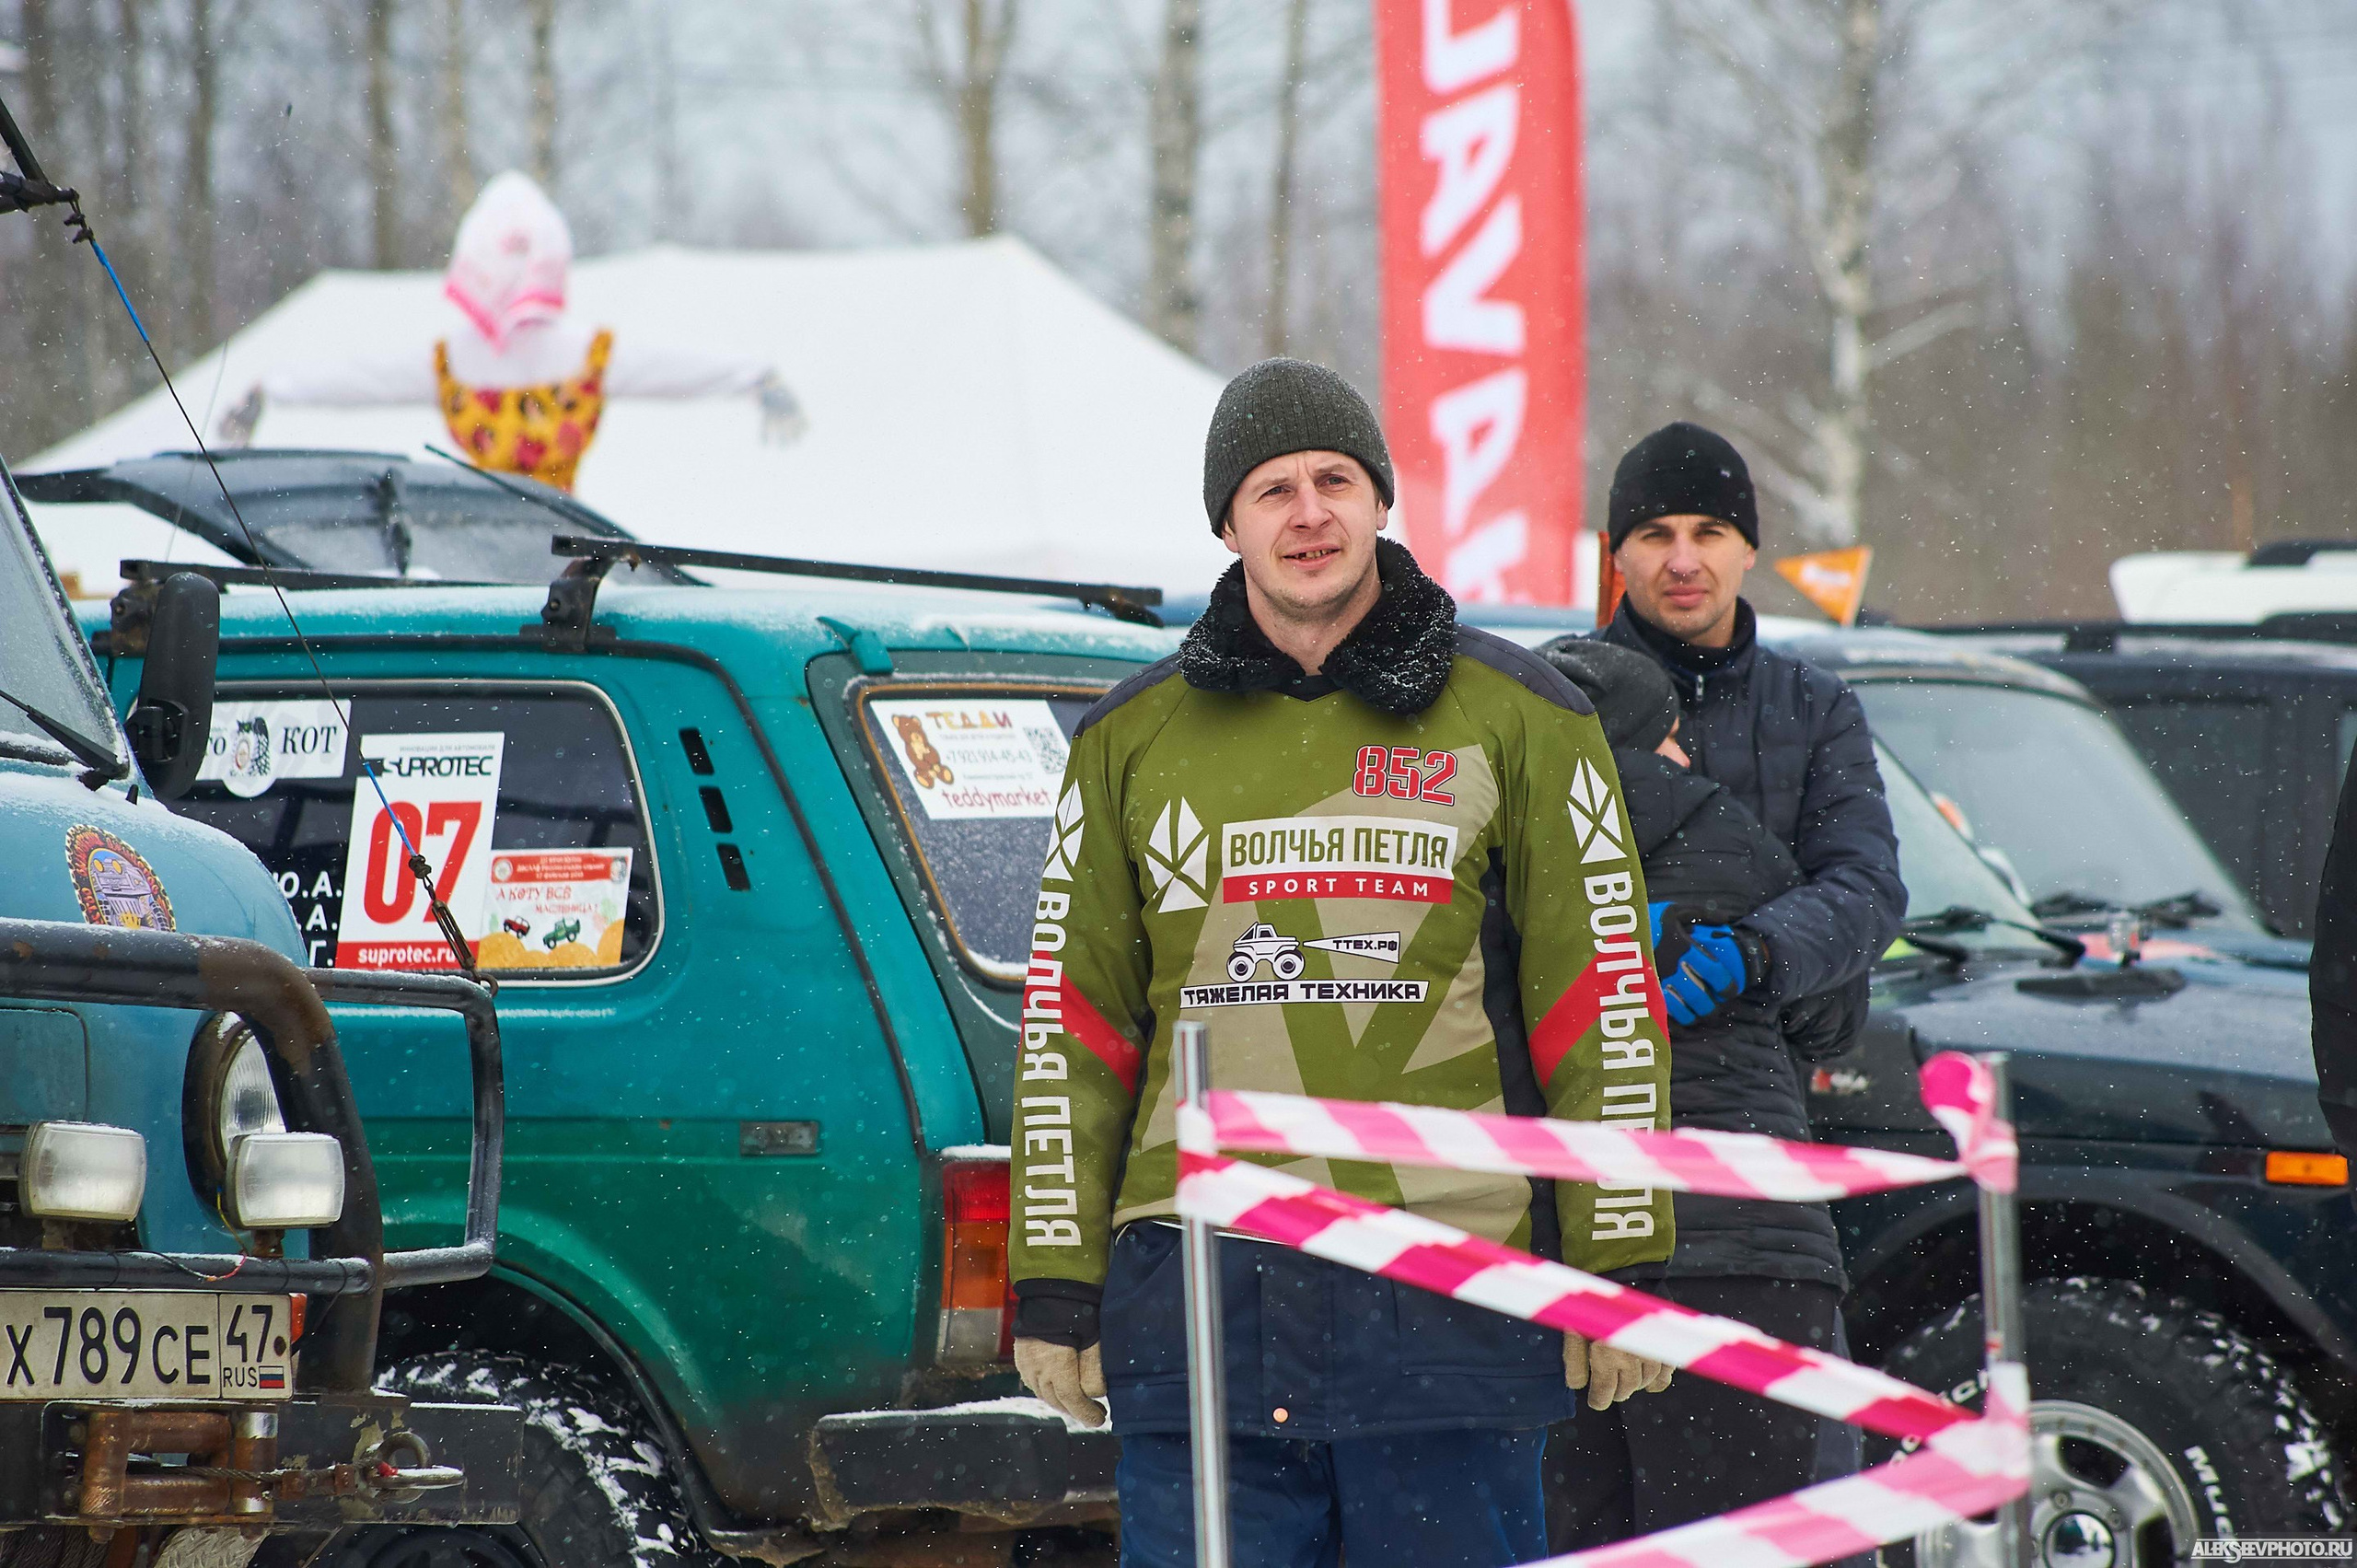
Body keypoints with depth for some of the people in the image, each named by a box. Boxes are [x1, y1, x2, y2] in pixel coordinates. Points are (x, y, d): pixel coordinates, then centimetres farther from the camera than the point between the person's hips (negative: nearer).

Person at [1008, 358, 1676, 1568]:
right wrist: (1055, 1288, 5)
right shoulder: (1134, 739, 11)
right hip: (1200, 1296, 2)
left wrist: (1619, 1274, 0)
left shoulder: (1515, 719, 6)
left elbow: (1603, 1007, 5)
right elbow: (1070, 1026, 11)